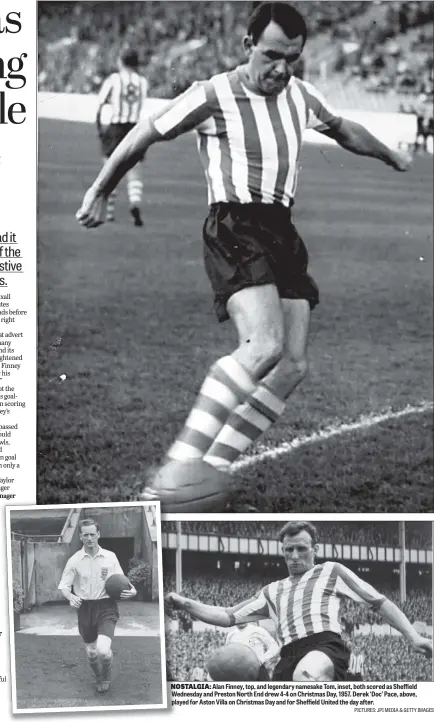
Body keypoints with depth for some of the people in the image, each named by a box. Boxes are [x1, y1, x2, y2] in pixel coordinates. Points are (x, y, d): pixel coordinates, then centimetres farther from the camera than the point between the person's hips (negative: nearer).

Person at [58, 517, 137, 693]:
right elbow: (64, 586, -1)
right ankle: (98, 678, 43)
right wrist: (71, 597, -23)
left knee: (103, 650, -20)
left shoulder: (110, 557, -1)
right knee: (91, 652, 10)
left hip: (106, 607, -1)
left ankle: (106, 675, 14)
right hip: (85, 608, 2)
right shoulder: (74, 560, -3)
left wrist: (131, 590, -12)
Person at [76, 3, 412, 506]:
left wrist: (392, 156, 49)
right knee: (263, 347, -28)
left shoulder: (300, 96, 14)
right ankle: (178, 464, -29)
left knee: (293, 365, -3)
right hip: (234, 230, -8)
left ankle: (212, 467, 2)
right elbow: (145, 135, 3)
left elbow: (344, 130, 34)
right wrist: (99, 192, 10)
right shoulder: (214, 95, -7)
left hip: (281, 232, 8)